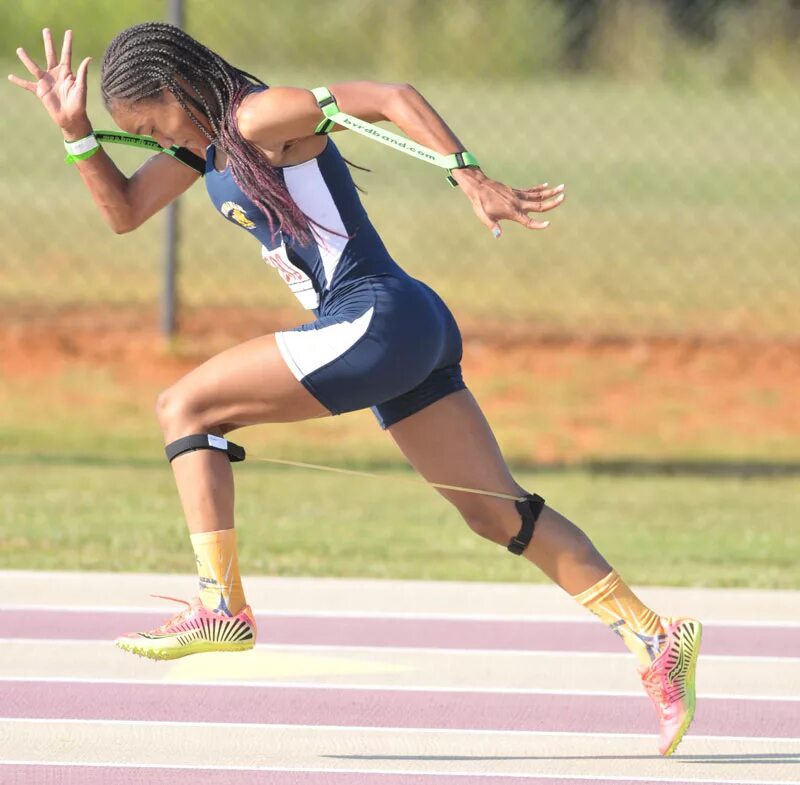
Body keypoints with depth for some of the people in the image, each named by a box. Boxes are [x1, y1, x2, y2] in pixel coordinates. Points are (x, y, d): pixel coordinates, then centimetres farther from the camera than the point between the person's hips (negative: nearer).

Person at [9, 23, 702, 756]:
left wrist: (474, 180, -28)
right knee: (501, 515, 8)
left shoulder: (263, 116, -11)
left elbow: (394, 97, -19)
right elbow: (123, 212, 25)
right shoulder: (207, 137, 17)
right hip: (406, 338, 10)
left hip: (378, 323, -10)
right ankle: (654, 638, 5)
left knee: (186, 407, -7)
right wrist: (76, 129, 12)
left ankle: (221, 606, -10)